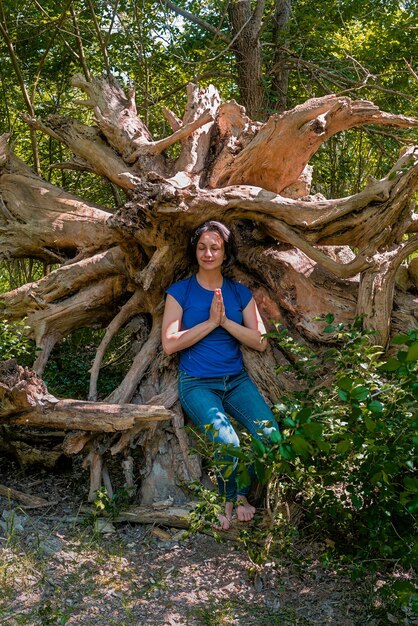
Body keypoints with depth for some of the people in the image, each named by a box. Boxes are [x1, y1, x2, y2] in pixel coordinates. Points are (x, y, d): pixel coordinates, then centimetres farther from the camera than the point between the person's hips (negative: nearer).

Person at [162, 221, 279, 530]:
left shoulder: (240, 293, 10)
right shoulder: (180, 292, 1)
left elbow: (260, 341, 1)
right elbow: (170, 344, -9)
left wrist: (226, 321, -11)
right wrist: (210, 322, -12)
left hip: (236, 380, 4)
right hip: (197, 384, -3)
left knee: (271, 435, -20)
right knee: (227, 442, -27)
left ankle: (242, 493, 7)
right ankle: (232, 498, 5)